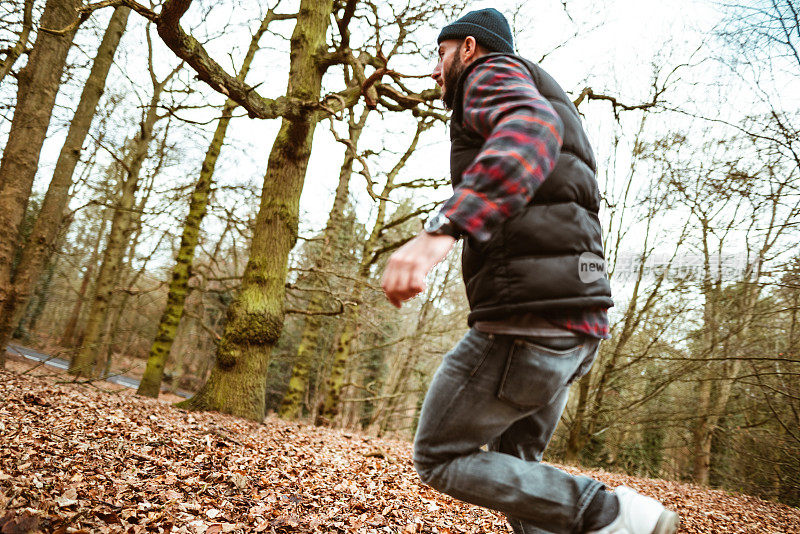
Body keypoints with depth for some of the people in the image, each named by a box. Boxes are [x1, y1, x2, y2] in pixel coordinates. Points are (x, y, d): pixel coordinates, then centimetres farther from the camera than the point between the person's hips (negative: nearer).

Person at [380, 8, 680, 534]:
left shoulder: (493, 72, 4)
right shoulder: (538, 104, 32)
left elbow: (532, 130, -23)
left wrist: (442, 229, -36)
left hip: (527, 317, -10)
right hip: (572, 326, 10)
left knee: (439, 459, 4)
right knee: (512, 466, 20)